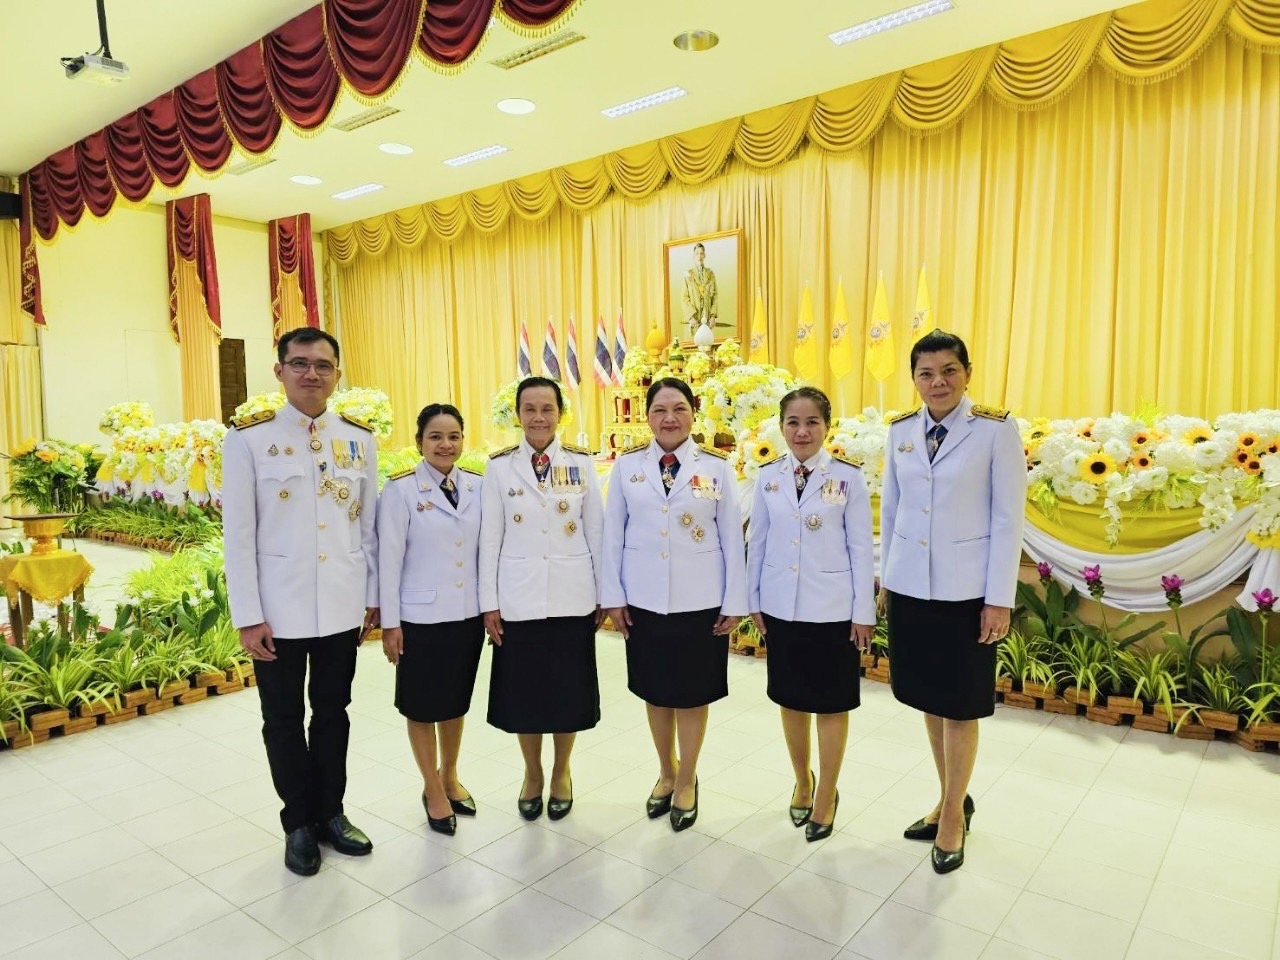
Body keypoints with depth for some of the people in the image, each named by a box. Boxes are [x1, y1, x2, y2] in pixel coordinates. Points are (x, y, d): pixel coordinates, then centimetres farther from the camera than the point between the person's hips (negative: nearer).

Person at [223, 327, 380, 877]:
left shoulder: (359, 438, 3)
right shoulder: (248, 438, -6)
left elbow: (370, 525, 6)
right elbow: (238, 533, -7)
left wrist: (374, 596, 6)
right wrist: (247, 615, -9)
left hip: (342, 605, 3)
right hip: (279, 608, -2)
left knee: (332, 711, 16)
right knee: (284, 720, 13)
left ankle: (331, 812, 34)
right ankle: (299, 824, 31)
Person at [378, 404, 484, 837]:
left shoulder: (478, 487, 1)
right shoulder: (401, 489, -10)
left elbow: (486, 550, 5)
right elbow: (389, 558, -10)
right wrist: (390, 622, -9)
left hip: (468, 613, 4)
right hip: (421, 616, -4)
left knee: (456, 701, 18)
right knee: (423, 705, 11)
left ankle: (450, 778, 39)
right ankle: (433, 790, 30)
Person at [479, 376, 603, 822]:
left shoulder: (582, 463, 1)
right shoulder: (500, 466, -1)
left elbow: (596, 531, 3)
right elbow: (490, 537, -1)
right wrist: (489, 602, -3)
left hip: (572, 597, 0)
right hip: (518, 598, 0)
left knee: (569, 689, 9)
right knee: (524, 691, 10)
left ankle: (561, 773, 32)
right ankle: (532, 774, 32)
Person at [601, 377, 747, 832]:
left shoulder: (717, 467, -3)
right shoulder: (627, 465, 0)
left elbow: (732, 538, -2)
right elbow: (613, 534, 2)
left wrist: (734, 602, -3)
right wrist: (613, 595, 0)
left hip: (700, 600, -1)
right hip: (643, 600, 2)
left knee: (692, 693, 10)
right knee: (655, 691, 15)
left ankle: (687, 781, 32)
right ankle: (666, 773, 37)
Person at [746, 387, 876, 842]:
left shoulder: (848, 476, -8)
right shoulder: (768, 476, 1)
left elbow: (861, 547, -6)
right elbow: (757, 541, 6)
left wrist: (864, 612, -6)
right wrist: (754, 600, 6)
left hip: (833, 608, -3)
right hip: (781, 606, 3)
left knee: (831, 703, 9)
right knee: (790, 698, 15)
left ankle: (827, 795, 28)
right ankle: (802, 781, 37)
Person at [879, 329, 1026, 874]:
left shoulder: (996, 431, -9)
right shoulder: (900, 432, 3)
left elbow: (1008, 518, -9)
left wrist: (999, 599, -11)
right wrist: (885, 575, 12)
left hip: (965, 588, -4)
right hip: (910, 585, 4)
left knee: (960, 705, 7)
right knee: (928, 698, 15)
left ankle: (953, 812, 27)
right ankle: (952, 799, 34)